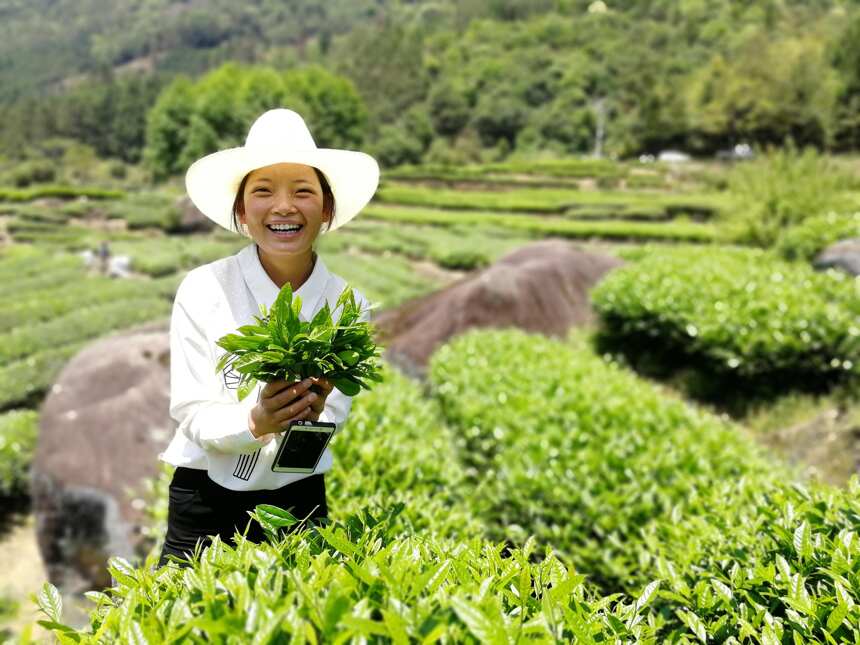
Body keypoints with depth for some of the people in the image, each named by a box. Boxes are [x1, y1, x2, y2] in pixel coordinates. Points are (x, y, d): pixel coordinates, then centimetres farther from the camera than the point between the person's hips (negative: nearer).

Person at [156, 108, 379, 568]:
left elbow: (332, 423, -5)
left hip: (299, 500, 2)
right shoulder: (203, 289, -11)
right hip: (205, 501, -1)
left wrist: (310, 418, -28)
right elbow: (192, 414, -11)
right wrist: (255, 421, -31)